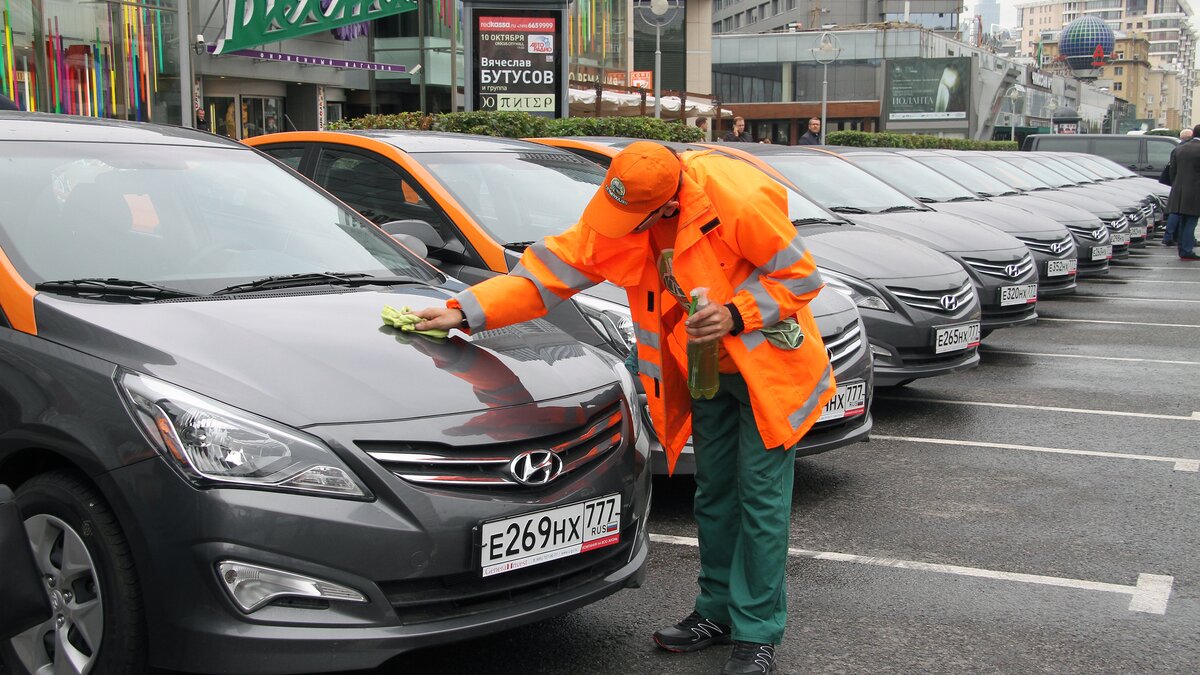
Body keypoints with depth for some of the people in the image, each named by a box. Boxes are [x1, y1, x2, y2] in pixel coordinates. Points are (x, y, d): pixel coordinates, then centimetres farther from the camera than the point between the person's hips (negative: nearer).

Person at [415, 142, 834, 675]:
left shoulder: (744, 204, -28)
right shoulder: (619, 212, -11)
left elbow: (801, 276, -17)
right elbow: (556, 266, -9)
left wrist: (736, 314, -29)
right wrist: (466, 311, -14)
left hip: (766, 367, -6)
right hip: (705, 369, 6)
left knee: (761, 500, -4)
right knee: (713, 493, 13)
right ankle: (718, 612, 27)